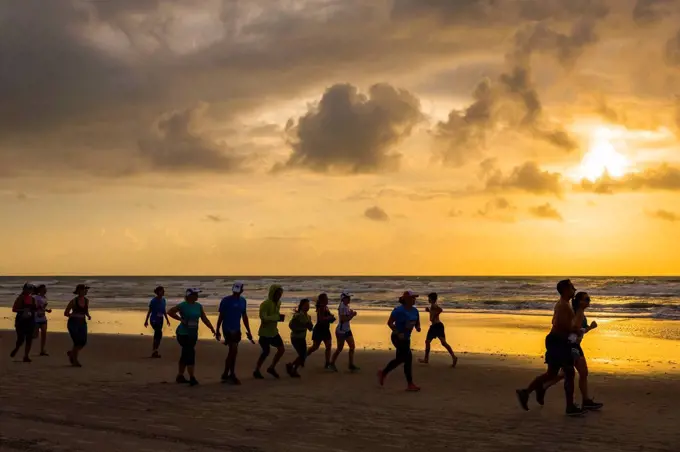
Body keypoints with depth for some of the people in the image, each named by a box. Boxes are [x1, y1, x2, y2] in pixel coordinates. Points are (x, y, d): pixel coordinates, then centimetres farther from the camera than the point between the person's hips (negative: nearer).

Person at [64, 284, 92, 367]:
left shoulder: (86, 301, 2)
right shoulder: (73, 301, -12)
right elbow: (65, 313, -7)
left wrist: (88, 316, -4)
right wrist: (76, 315, -22)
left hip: (82, 323, 5)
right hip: (73, 323, -5)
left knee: (83, 342, -1)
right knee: (77, 342, -8)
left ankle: (71, 353, 28)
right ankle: (75, 361, 12)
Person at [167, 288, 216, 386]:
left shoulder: (198, 306, 7)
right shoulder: (183, 305, -12)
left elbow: (205, 319, 8)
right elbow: (170, 312, -16)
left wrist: (213, 330, 2)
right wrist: (181, 319, -19)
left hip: (193, 334, 7)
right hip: (183, 334, -7)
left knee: (185, 355, 14)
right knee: (190, 354, -14)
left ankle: (180, 376, 24)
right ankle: (192, 378, -14)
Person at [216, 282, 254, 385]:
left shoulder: (243, 301, 7)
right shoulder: (226, 300, -9)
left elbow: (244, 316, 15)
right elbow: (221, 316, -6)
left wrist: (248, 331, 14)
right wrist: (217, 330, -7)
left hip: (237, 329, 6)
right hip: (227, 329, -6)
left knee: (232, 352, 10)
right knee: (234, 351, -13)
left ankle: (225, 375, 20)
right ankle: (232, 375, -3)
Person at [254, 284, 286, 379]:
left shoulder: (278, 303, 3)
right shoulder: (265, 304, -22)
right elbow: (263, 318, -31)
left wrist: (280, 317, -3)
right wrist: (277, 317, -31)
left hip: (274, 331, 8)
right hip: (265, 333, -8)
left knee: (281, 349, 5)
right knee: (266, 352, -1)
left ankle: (271, 368, 20)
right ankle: (256, 371, 16)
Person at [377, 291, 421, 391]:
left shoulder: (414, 311, 4)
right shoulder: (399, 310, -17)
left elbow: (417, 322, 15)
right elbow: (389, 322, -15)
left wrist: (418, 327, -9)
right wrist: (398, 333, -23)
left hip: (406, 338, 9)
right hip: (398, 338, -9)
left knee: (399, 359, 17)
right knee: (408, 358, -11)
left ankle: (383, 373, 36)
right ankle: (410, 385, -4)